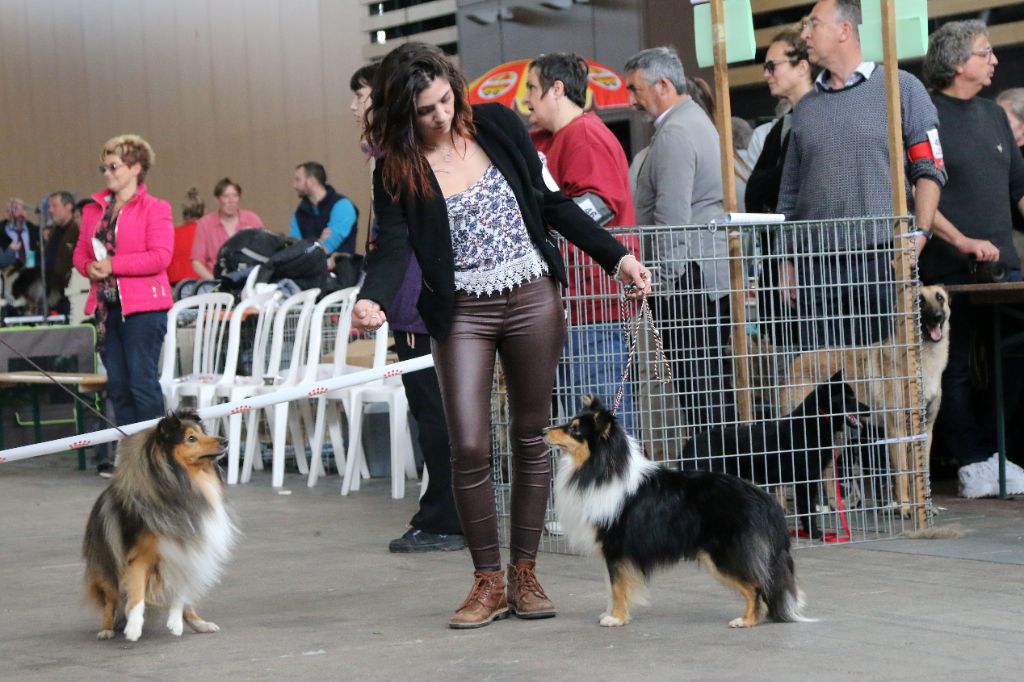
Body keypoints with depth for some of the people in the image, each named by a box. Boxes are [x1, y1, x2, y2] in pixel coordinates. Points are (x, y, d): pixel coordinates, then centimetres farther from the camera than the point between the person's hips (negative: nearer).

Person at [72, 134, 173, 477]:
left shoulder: (154, 208, -4)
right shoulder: (94, 208, 15)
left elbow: (160, 256, -14)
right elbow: (80, 251, 17)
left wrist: (113, 264, -16)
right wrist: (90, 267, -6)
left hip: (143, 307, -6)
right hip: (106, 305, 6)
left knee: (143, 381, -8)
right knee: (117, 384, 8)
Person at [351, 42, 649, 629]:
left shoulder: (498, 126, 1)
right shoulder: (397, 172, -4)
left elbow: (552, 203, 8)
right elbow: (394, 247, -13)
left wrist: (616, 256, 3)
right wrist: (373, 300, -34)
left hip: (533, 300, 2)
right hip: (461, 313, -2)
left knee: (532, 438, 6)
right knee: (470, 448, -10)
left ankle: (524, 573, 17)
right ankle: (488, 581, 6)